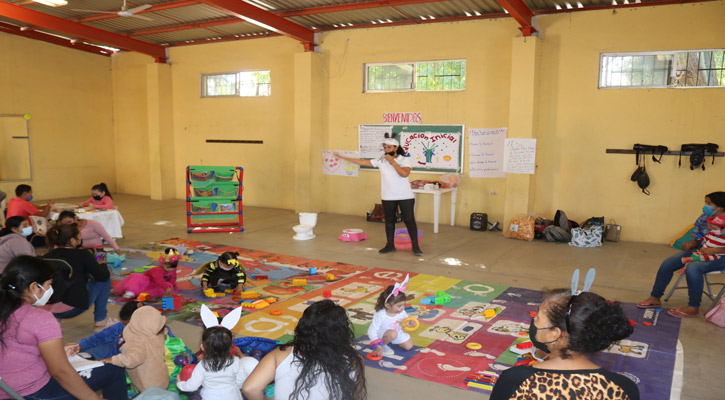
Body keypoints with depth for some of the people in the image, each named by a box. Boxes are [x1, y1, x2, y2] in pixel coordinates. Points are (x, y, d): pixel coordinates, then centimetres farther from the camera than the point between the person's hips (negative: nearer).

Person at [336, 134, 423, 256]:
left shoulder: (405, 160, -7)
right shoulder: (381, 161, 1)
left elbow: (404, 174, -24)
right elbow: (362, 162, 3)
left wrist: (392, 161, -20)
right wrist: (344, 157, 1)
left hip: (405, 197, -3)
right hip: (388, 197, 4)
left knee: (409, 220, 0)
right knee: (389, 221, 12)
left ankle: (415, 246, 8)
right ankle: (390, 245, 26)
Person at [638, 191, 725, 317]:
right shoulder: (703, 218, 4)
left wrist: (715, 250, -32)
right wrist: (690, 244, -11)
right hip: (701, 251, 7)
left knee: (693, 268, -34)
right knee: (667, 263, -6)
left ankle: (693, 308, -19)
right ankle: (655, 298, 5)